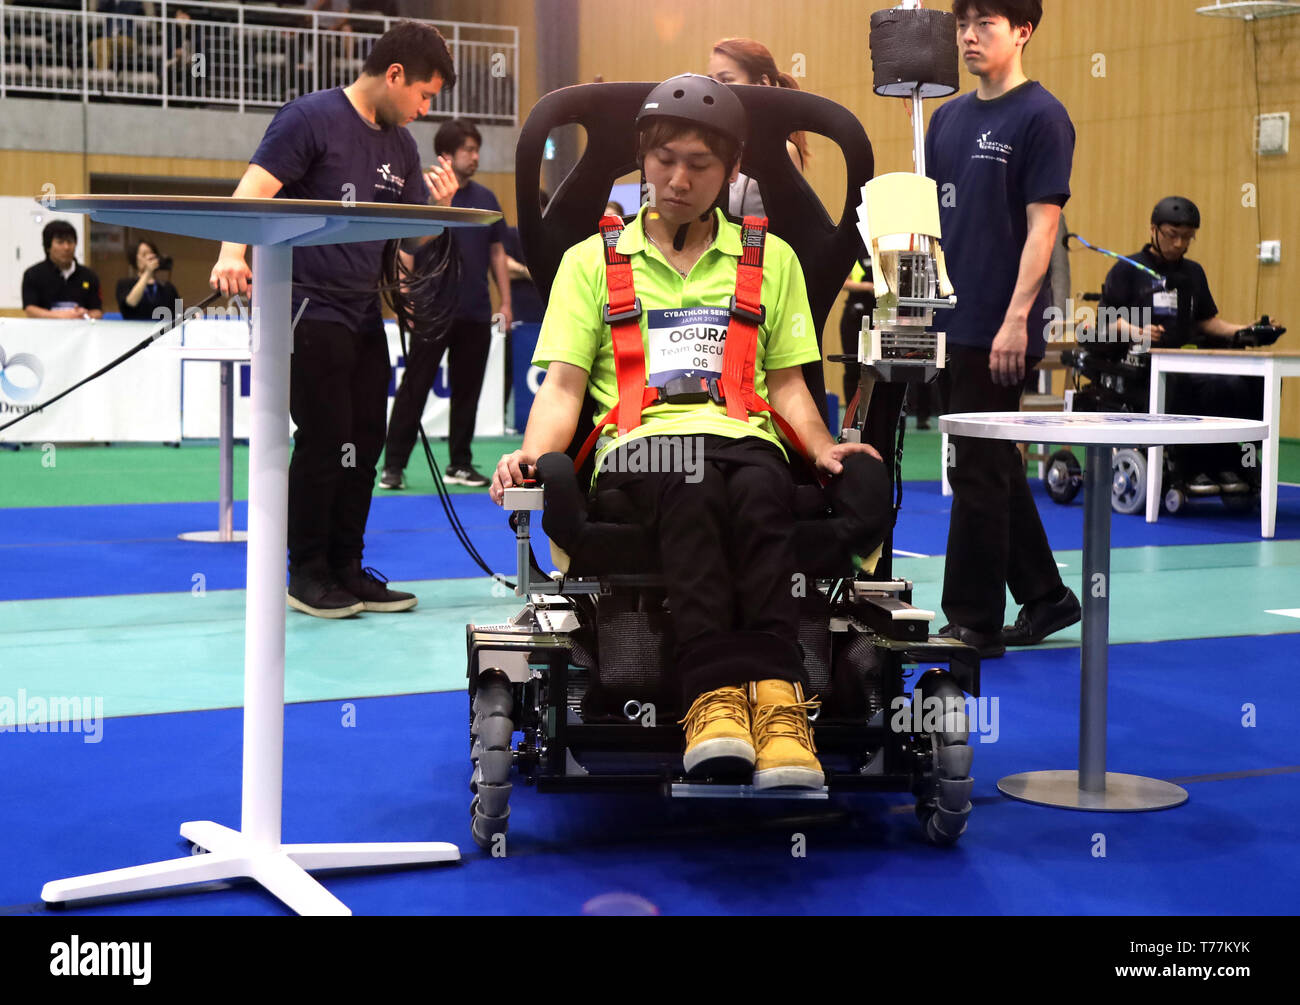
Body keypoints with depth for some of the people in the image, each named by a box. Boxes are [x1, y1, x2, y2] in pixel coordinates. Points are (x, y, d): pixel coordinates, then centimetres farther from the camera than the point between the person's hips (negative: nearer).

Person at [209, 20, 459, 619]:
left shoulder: (401, 146, 14)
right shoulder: (311, 118, -8)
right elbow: (253, 190, -18)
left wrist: (440, 206, -5)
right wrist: (232, 253, -34)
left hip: (363, 315, 8)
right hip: (308, 307, -8)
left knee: (365, 442, 8)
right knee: (325, 439, -8)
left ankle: (347, 571, 19)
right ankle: (306, 575, 6)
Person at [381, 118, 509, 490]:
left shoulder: (486, 199, 9)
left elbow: (497, 253, 13)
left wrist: (505, 302, 6)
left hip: (476, 315, 4)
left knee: (467, 392, 9)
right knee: (414, 390, -2)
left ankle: (460, 465, 17)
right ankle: (394, 465, 2)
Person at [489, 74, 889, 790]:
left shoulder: (772, 259, 25)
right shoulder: (592, 260, 21)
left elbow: (786, 382, 21)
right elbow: (563, 384, 12)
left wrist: (822, 446, 0)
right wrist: (533, 454, -9)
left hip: (744, 436, 1)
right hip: (639, 444, -1)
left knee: (762, 489, -37)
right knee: (693, 486, -38)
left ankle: (775, 697, -49)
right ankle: (714, 690, -51)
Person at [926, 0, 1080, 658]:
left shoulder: (1041, 116, -8)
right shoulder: (948, 119, 14)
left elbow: (1042, 225, -14)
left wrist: (1016, 319, -20)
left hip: (998, 332, -8)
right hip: (949, 324, 8)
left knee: (979, 473, -4)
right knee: (994, 468, 14)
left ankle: (974, 622, 4)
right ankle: (1043, 597, 27)